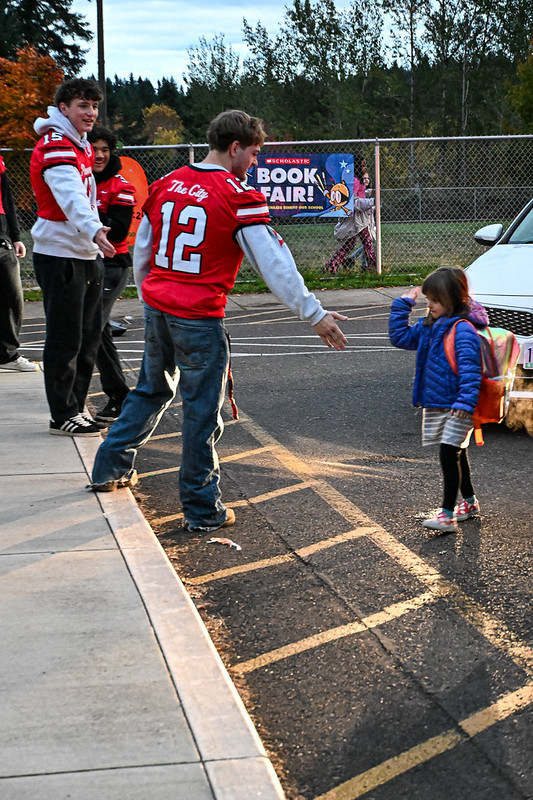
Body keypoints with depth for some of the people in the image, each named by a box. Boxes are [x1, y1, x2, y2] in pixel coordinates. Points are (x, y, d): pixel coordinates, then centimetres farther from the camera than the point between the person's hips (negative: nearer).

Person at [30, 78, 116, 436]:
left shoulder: (81, 145, 16)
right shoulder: (55, 148, -15)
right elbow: (70, 197, -32)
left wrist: (96, 236, 21)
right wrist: (94, 232, -47)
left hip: (86, 255, 9)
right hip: (60, 256, -9)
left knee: (89, 336, 13)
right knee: (65, 339, -5)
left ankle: (77, 405, 24)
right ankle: (63, 416, 3)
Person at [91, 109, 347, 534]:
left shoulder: (166, 184, 7)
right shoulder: (239, 196, -13)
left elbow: (141, 251, 16)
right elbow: (274, 263, -14)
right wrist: (314, 313, -9)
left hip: (157, 308, 7)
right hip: (199, 318, -6)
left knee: (152, 389, 26)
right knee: (203, 410, 4)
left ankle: (110, 468, 37)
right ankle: (203, 509, 13)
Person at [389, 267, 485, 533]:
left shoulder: (463, 329, -19)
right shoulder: (429, 326, 8)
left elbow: (469, 368, -27)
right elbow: (400, 337, 18)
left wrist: (466, 401, -35)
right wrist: (402, 305, 10)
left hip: (457, 408, -9)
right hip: (435, 404, 9)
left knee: (449, 454, -11)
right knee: (457, 455, 19)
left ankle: (447, 515, -8)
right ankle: (469, 502, 34)